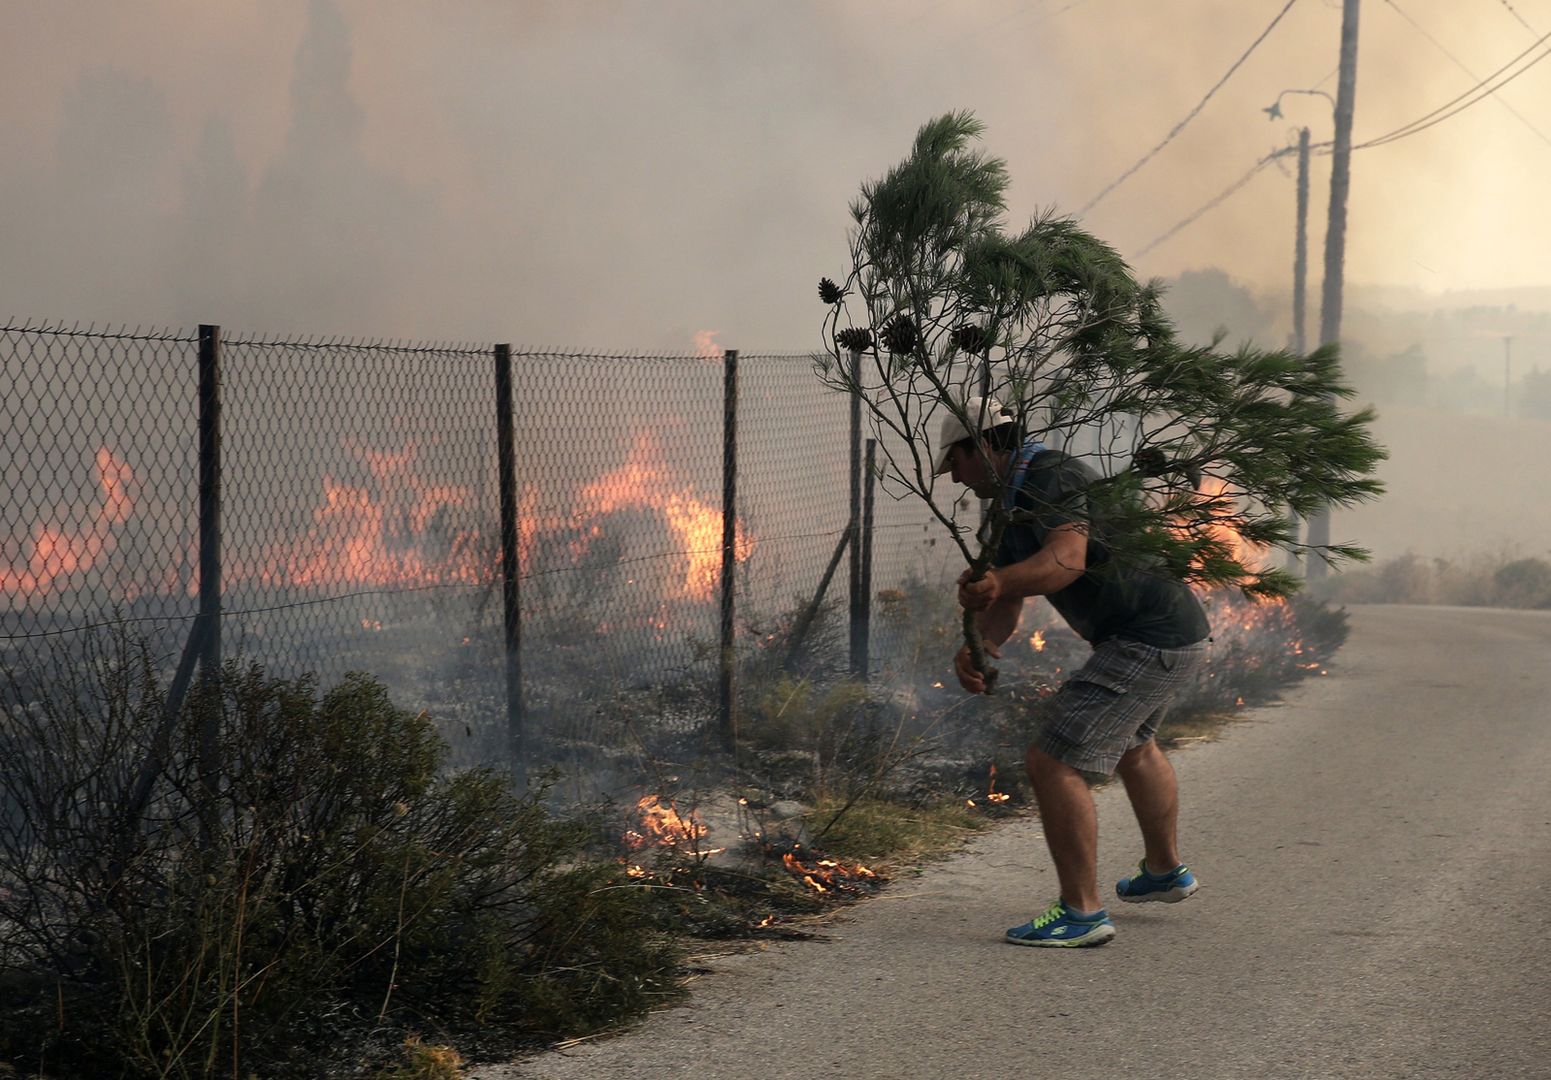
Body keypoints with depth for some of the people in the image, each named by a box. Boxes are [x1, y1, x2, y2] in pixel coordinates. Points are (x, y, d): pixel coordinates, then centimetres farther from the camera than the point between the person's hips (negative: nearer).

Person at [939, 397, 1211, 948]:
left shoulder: (1052, 478, -17)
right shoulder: (1012, 506, 14)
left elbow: (1066, 558, -35)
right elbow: (1007, 604, 6)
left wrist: (998, 582, -52)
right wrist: (977, 647, -16)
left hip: (1148, 642, -12)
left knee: (1053, 763, -14)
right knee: (1133, 746, 35)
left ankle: (1081, 912, -9)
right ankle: (1165, 871, 55)